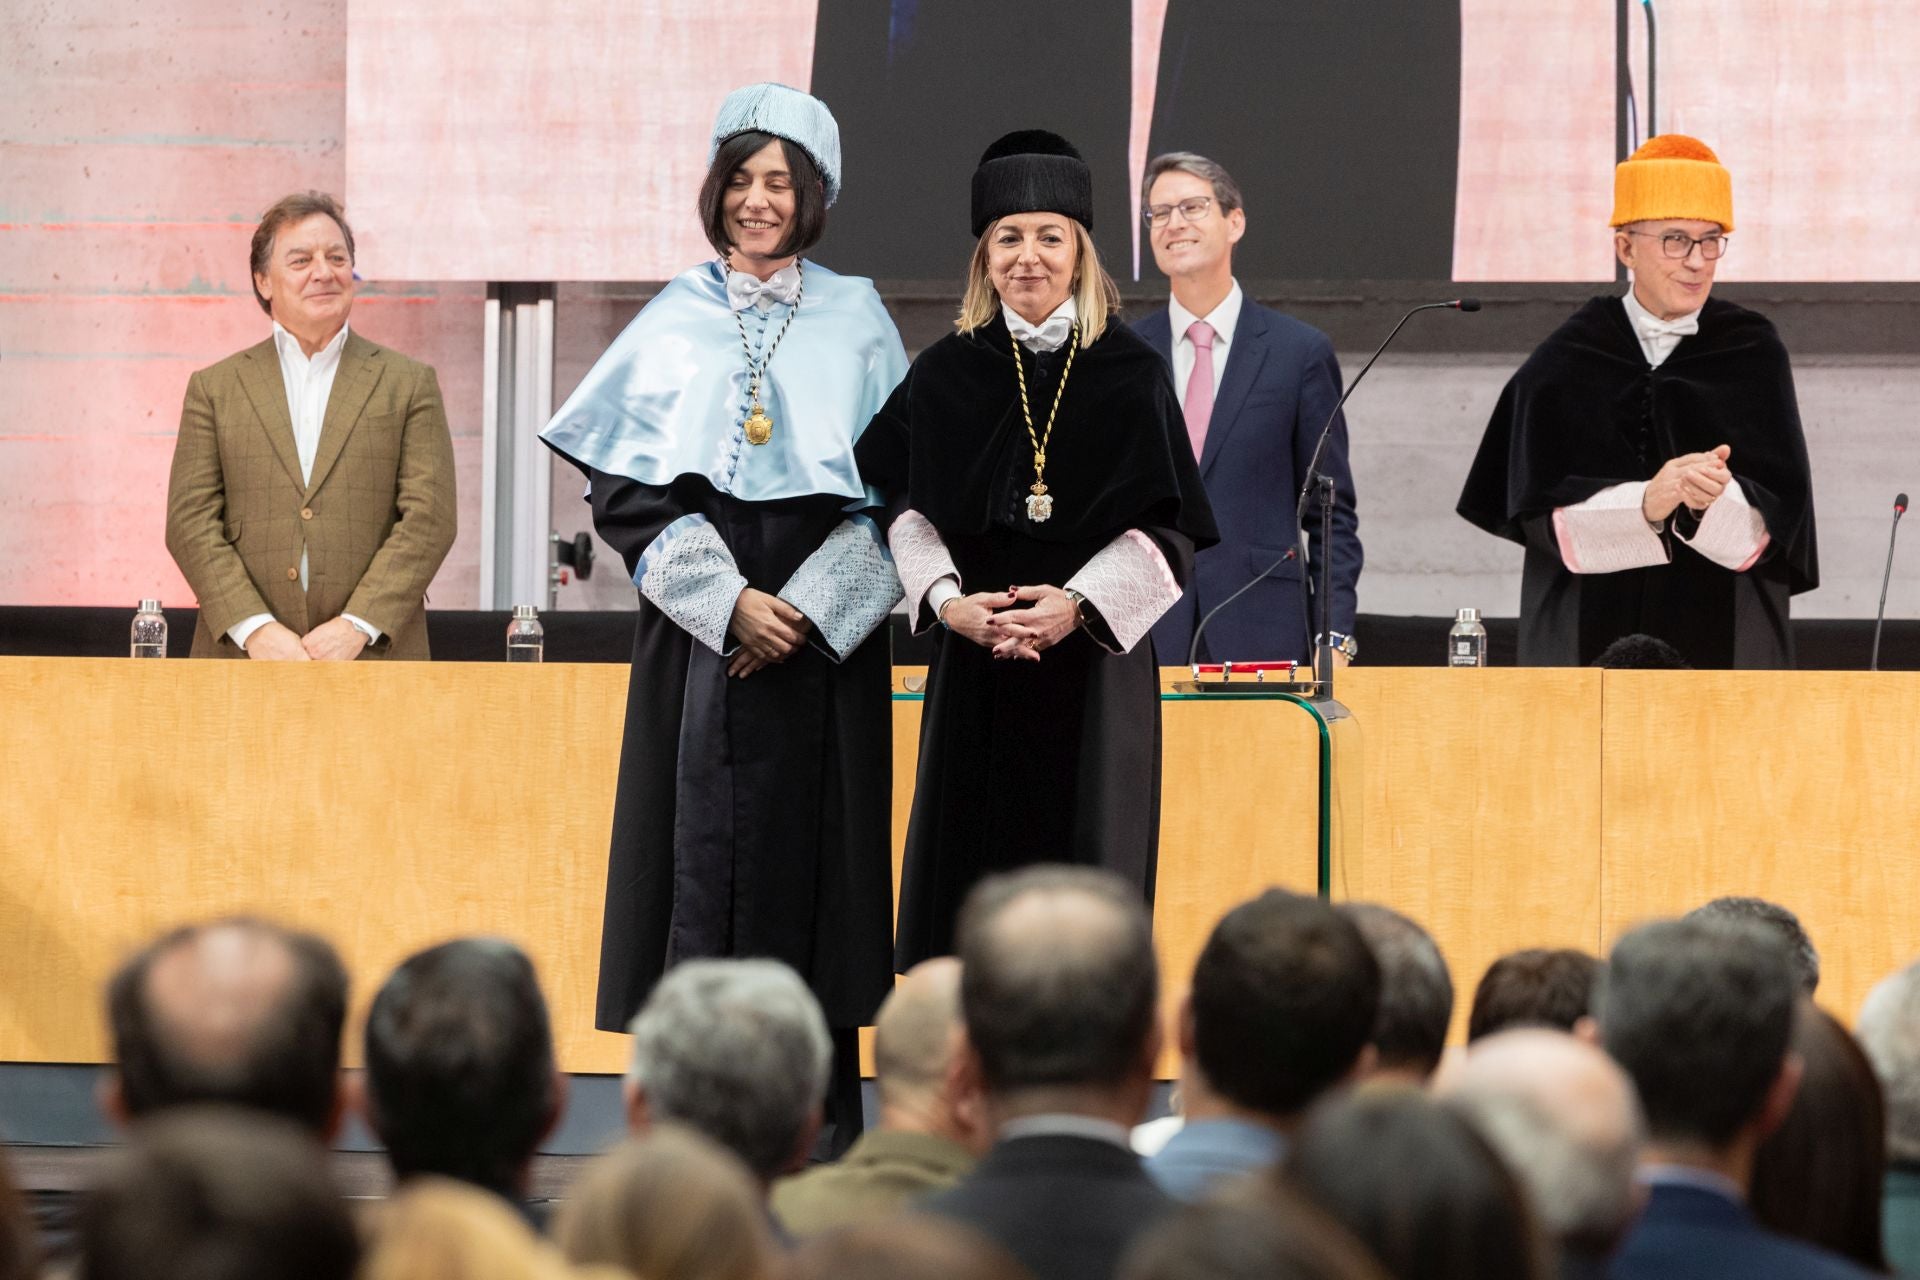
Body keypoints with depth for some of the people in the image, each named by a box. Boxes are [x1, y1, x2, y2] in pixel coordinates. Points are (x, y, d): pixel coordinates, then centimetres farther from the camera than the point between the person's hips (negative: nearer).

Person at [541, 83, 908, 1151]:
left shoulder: (856, 321, 8)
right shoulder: (675, 322, 8)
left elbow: (897, 487, 3)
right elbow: (626, 487, 2)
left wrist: (808, 605, -9)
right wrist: (728, 601, -9)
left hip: (821, 634, 0)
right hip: (698, 634, 0)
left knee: (812, 851, -2)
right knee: (703, 847, -5)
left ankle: (820, 1124, 2)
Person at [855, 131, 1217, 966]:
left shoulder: (1129, 374, 2)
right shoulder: (944, 377, 6)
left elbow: (1167, 529, -2)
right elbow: (906, 510, 4)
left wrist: (1079, 603, -15)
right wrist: (948, 601, -13)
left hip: (1095, 664, -1)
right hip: (975, 672, 1)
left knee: (1087, 895, -3)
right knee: (970, 876, -1)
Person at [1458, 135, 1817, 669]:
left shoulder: (1753, 354, 0)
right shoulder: (1567, 361, 0)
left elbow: (1779, 514, -5)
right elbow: (1539, 509, -6)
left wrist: (1716, 500, -26)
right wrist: (1645, 503, -22)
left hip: (1725, 640, 0)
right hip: (1589, 639, 0)